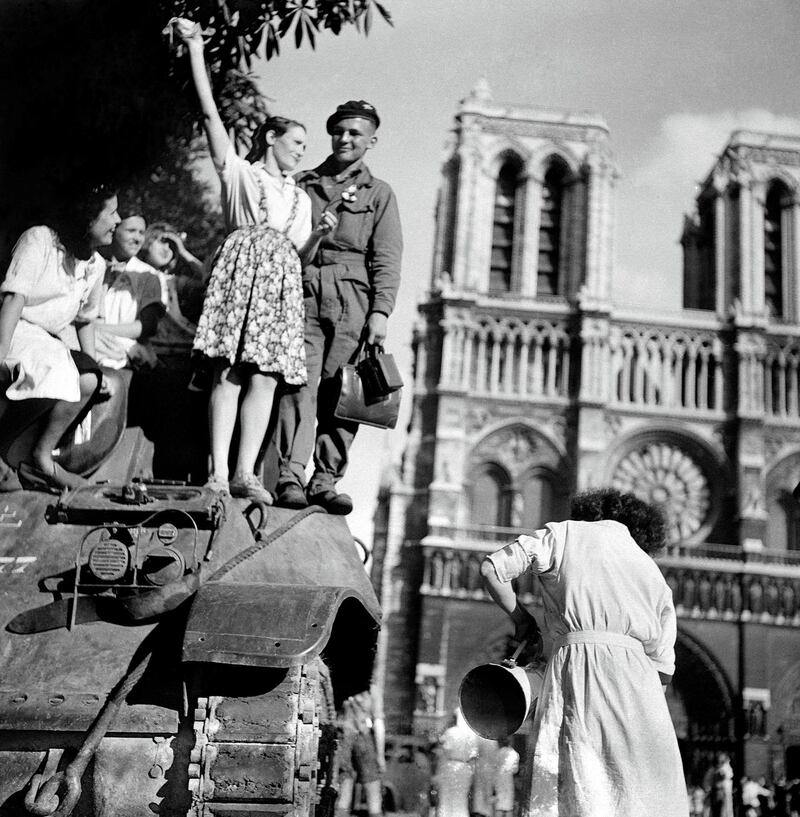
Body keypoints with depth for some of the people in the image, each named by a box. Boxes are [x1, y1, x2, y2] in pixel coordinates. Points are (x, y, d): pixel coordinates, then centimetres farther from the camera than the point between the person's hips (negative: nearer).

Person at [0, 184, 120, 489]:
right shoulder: (39, 239, -9)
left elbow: (85, 320, 22)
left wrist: (92, 367, 9)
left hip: (48, 343, 7)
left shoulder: (96, 265, 12)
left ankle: (40, 457, -13)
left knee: (89, 380, -20)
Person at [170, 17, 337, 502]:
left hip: (281, 280, 4)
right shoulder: (238, 171, 16)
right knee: (230, 370, -14)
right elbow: (210, 112, 7)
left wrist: (320, 233, 0)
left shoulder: (300, 196, 28)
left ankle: (246, 473, -13)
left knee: (266, 376, -9)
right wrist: (196, 50, 2)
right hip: (242, 266, -4)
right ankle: (219, 472, -18)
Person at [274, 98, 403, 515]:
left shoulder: (378, 193, 16)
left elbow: (387, 258, 7)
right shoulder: (302, 184, 20)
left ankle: (325, 480, -2)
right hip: (304, 294, 0)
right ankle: (290, 477, -17)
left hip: (354, 299, 0)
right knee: (300, 384, -12)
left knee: (340, 393, -5)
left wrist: (380, 311, -6)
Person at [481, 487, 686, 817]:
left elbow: (491, 568, 9)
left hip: (575, 665, -2)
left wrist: (520, 617, 21)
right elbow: (663, 668, 16)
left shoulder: (565, 533, 17)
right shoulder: (653, 573, 24)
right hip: (635, 677, 2)